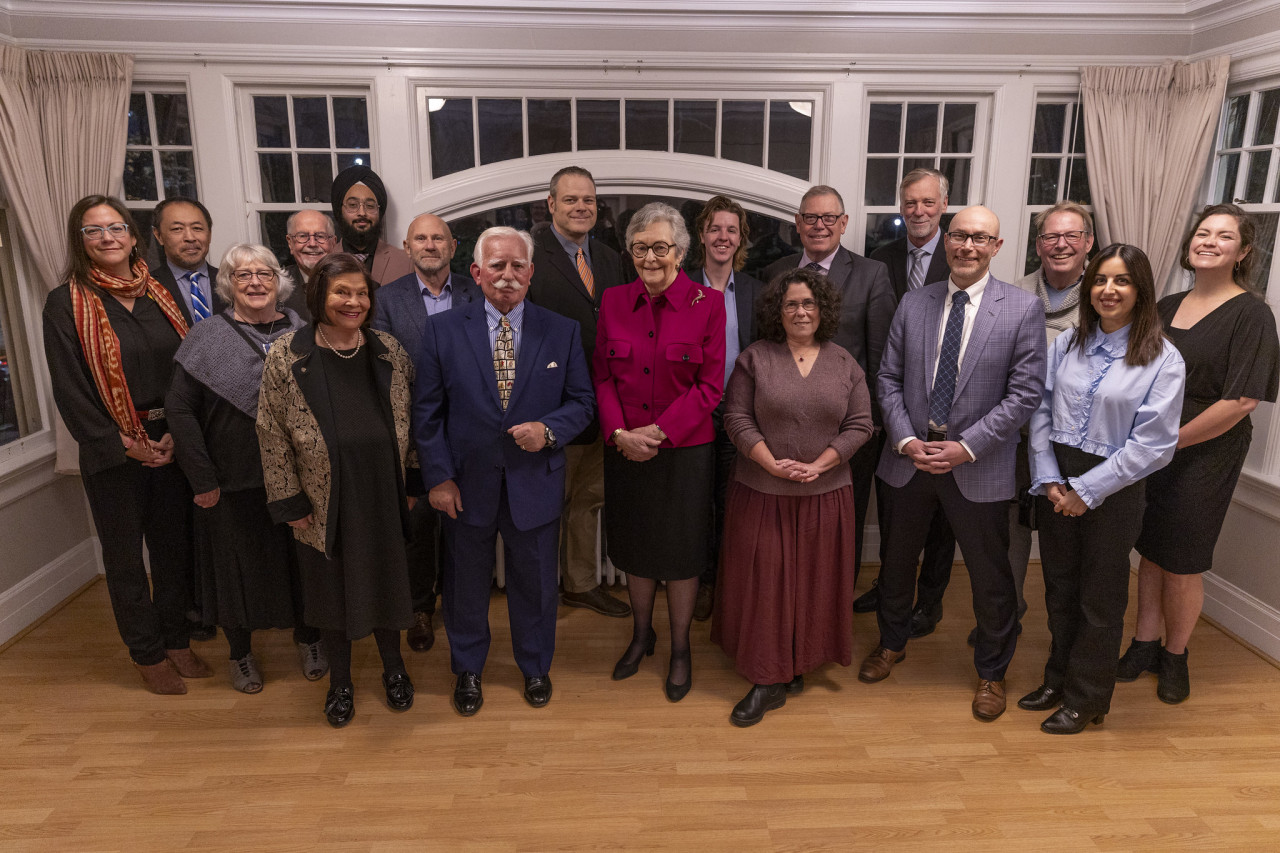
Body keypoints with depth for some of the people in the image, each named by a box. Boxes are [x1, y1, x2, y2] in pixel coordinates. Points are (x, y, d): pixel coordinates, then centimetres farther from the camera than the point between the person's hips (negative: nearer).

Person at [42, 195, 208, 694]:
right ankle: (148, 653, 23)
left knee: (174, 545, 12)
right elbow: (69, 390, -8)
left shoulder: (160, 296, 6)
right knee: (124, 554, 9)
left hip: (172, 443, 3)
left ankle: (177, 639, 28)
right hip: (112, 452, -3)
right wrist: (122, 445, -12)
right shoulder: (66, 304, -4)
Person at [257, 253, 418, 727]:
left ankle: (393, 668, 38)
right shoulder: (285, 356, -7)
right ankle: (340, 682, 34)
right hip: (324, 504, -2)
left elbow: (408, 418, 8)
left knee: (386, 580, 15)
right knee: (332, 588, 13)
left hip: (383, 497, 2)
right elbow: (272, 433, -6)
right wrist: (289, 501, -7)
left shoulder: (388, 351, 1)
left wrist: (413, 477, 5)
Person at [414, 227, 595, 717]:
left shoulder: (561, 332, -3)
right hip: (467, 486, 0)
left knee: (535, 583, 17)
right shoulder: (443, 330, -5)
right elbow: (427, 411, -3)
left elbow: (582, 401, 2)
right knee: (466, 584, 18)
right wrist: (438, 477, -8)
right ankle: (467, 671, 42)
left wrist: (549, 430, -18)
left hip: (535, 486, 1)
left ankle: (535, 668, 43)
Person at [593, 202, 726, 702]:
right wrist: (620, 433, -12)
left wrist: (658, 433, -16)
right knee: (634, 546, 16)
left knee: (680, 550, 9)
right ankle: (641, 634, 39)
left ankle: (680, 649, 29)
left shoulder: (707, 303, -8)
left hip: (685, 450, -3)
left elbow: (710, 386, -10)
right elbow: (602, 375, 3)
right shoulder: (614, 301, 2)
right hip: (626, 450, 3)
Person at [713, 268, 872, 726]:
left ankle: (798, 665, 27)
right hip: (762, 492, -1)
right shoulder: (755, 358, 0)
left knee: (813, 581, 9)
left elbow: (859, 425, 1)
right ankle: (768, 681, 12)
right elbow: (737, 418, -5)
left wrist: (817, 466, -12)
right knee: (763, 581, 2)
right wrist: (773, 464, -16)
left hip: (825, 494, 2)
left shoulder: (844, 364, 5)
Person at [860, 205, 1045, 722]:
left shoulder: (1023, 309, -7)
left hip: (978, 467, -3)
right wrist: (906, 440, -10)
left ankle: (991, 673, 35)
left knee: (990, 577, 11)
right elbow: (889, 379, 3)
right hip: (909, 457, 3)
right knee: (896, 560, 19)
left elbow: (1025, 392, -10)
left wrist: (966, 447, -17)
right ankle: (892, 643, 45)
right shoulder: (912, 304, 3)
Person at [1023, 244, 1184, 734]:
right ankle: (1059, 678, 37)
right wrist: (1049, 480, -8)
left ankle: (1086, 700, 29)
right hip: (1056, 486, 4)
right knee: (1059, 588, 17)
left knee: (1099, 601, 11)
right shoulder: (1066, 345, 3)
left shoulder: (1163, 360, -9)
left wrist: (1086, 490, -15)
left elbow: (1153, 444, -13)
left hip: (1112, 492, -4)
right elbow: (1041, 413, 2)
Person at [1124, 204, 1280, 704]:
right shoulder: (1167, 307, 7)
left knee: (1181, 565, 5)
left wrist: (1169, 441, -15)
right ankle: (1144, 644, 28)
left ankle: (1175, 655, 26)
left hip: (1203, 457, -5)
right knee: (1150, 552, 13)